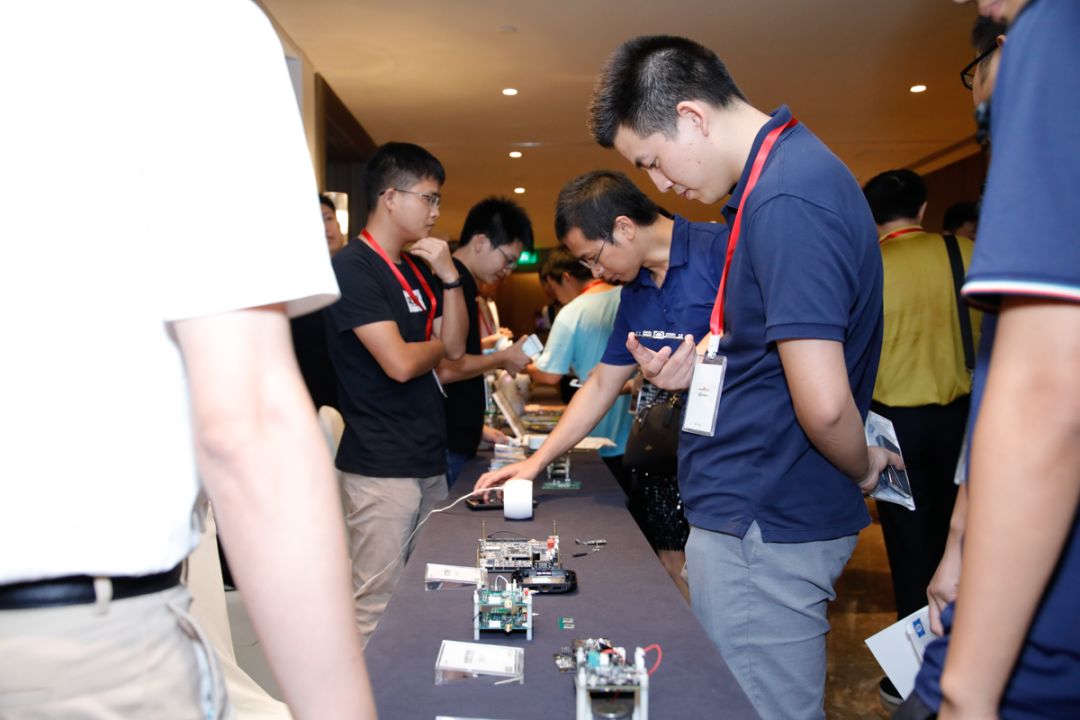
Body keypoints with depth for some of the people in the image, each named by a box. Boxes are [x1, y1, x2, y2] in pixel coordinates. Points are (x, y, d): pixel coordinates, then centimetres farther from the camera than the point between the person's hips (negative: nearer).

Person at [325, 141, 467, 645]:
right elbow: (400, 363, -20)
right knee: (377, 605, -1)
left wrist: (449, 278, -3)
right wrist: (437, 345, 1)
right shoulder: (353, 268, -12)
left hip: (429, 459, 9)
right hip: (382, 467, -9)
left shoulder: (418, 269, 14)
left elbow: (455, 347, 9)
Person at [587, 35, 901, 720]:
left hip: (761, 532, -10)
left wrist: (862, 469, -7)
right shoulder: (789, 170, 11)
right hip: (754, 516, 10)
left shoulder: (785, 200, -23)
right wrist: (700, 364, 6)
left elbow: (823, 403, -27)